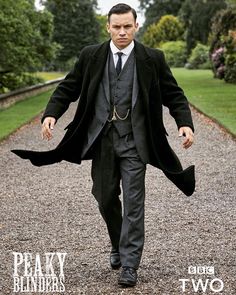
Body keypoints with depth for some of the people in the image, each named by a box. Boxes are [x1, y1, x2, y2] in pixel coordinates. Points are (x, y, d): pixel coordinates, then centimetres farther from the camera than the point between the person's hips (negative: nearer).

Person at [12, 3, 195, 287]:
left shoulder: (152, 59, -1)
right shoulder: (90, 56, 2)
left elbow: (173, 94, 2)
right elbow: (68, 88, 5)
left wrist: (185, 123, -14)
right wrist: (51, 114, -12)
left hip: (134, 142, -2)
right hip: (102, 140, 2)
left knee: (133, 202, -4)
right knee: (106, 198, 13)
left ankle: (129, 264, 3)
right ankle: (118, 244, 39)